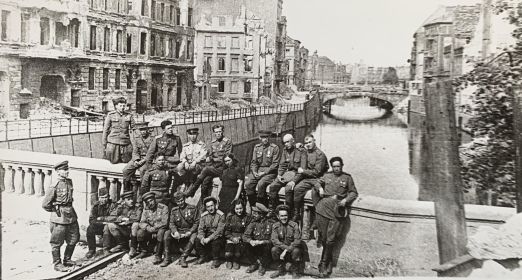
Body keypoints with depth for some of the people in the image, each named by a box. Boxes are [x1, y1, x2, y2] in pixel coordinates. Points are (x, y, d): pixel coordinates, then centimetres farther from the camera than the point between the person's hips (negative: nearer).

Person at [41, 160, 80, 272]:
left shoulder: (69, 182, 5)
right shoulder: (54, 186, -16)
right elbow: (45, 204, -11)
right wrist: (57, 211, -1)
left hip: (71, 215, 7)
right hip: (59, 218, -7)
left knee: (74, 239, 15)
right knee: (57, 242, 6)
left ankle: (67, 260, 33)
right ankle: (57, 264, 19)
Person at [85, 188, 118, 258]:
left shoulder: (112, 205, -8)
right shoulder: (96, 206, 1)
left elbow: (114, 218, -22)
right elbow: (91, 220, -7)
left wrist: (102, 218, -19)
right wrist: (102, 223, -19)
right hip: (99, 227, 3)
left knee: (107, 228, -35)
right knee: (90, 228, -24)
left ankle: (106, 249, -23)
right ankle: (91, 250, -12)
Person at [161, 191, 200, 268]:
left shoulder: (193, 208, -2)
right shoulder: (174, 210, 8)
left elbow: (196, 223, -4)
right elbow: (171, 223, 3)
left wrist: (189, 232, -18)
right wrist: (175, 232, -19)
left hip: (190, 231, -3)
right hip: (178, 231, 3)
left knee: (194, 237, -35)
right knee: (167, 233, -23)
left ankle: (183, 258, -26)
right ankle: (167, 258, -16)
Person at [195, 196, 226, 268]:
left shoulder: (221, 215, -14)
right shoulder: (203, 215, 2)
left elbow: (219, 230, -20)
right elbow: (200, 229, -2)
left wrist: (209, 238, -29)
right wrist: (202, 238, -23)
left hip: (217, 236, -4)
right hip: (207, 234, 4)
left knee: (215, 242, -34)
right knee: (198, 240, -20)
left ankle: (216, 260, -11)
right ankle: (202, 257, 3)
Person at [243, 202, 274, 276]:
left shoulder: (270, 223, -14)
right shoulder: (253, 223, -4)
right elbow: (245, 236, -10)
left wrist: (261, 242, -34)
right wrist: (250, 241, -32)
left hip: (266, 246, -3)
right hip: (256, 247, 3)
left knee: (267, 246, -33)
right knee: (248, 245, -23)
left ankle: (263, 265, -6)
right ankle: (254, 264, 0)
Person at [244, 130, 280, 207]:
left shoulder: (274, 148, -3)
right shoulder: (257, 147, 13)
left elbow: (275, 164, -8)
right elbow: (254, 162, 13)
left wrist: (264, 173, -16)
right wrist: (254, 172, -7)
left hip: (270, 172, -5)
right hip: (258, 171, 5)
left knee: (261, 184, -31)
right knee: (248, 183, -20)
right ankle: (252, 205, -8)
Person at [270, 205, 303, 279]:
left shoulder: (294, 225, -11)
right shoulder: (275, 226, -3)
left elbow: (297, 241, -18)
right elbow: (274, 240, -15)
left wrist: (286, 250, -26)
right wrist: (285, 247, -29)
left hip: (293, 248, -2)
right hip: (282, 249, 2)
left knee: (296, 251, -34)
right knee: (274, 249, -26)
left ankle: (295, 271, -6)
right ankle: (281, 270, -3)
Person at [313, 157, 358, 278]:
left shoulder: (347, 177, 11)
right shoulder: (327, 175, 16)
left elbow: (354, 192, 13)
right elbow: (317, 183, 24)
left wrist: (346, 200, -4)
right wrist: (319, 188, 2)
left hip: (338, 209, -2)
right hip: (324, 207, 2)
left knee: (330, 240, -5)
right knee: (323, 237, 1)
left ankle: (324, 264, 6)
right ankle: (329, 263, 20)